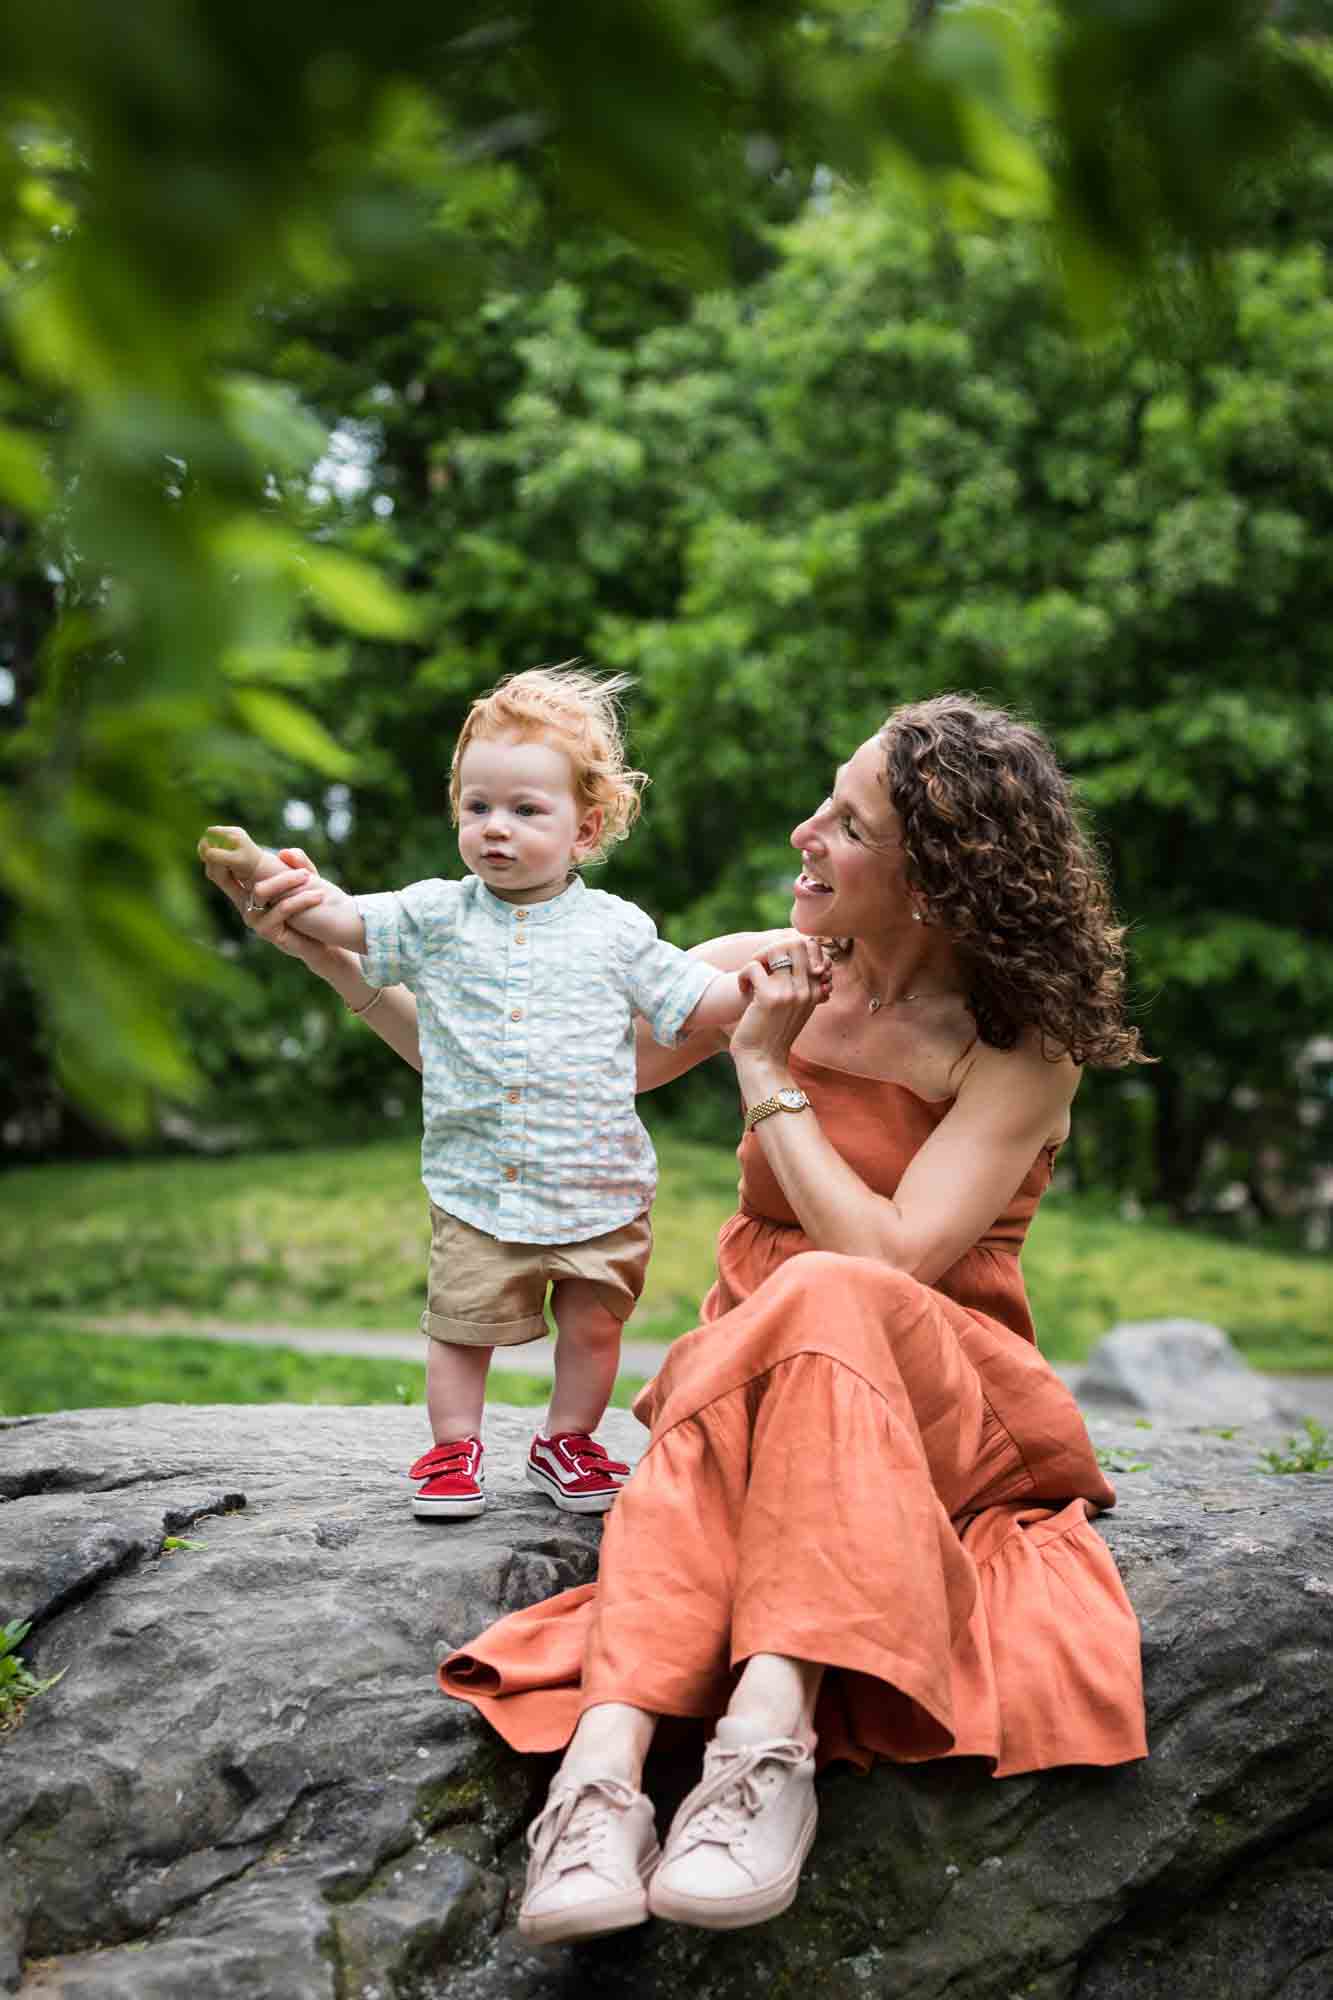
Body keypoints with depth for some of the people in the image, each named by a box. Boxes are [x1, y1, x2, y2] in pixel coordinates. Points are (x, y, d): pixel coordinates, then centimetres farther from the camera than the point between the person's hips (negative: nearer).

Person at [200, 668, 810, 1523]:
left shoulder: (615, 930, 1)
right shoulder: (437, 917, 1)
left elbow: (693, 1003, 6)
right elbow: (341, 917, -3)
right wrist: (262, 869, -18)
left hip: (600, 1187, 0)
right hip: (477, 1187, 0)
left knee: (593, 1325, 10)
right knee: (462, 1324, 5)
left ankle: (569, 1439, 31)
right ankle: (454, 1447, 23)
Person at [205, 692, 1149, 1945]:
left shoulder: (1023, 1048, -8)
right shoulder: (769, 976, 4)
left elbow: (891, 1259, -21)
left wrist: (767, 1076, -12)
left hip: (944, 1409, -2)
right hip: (743, 1382, 3)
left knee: (823, 1298, -36)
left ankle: (767, 1727, -48)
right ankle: (602, 1768, -51)